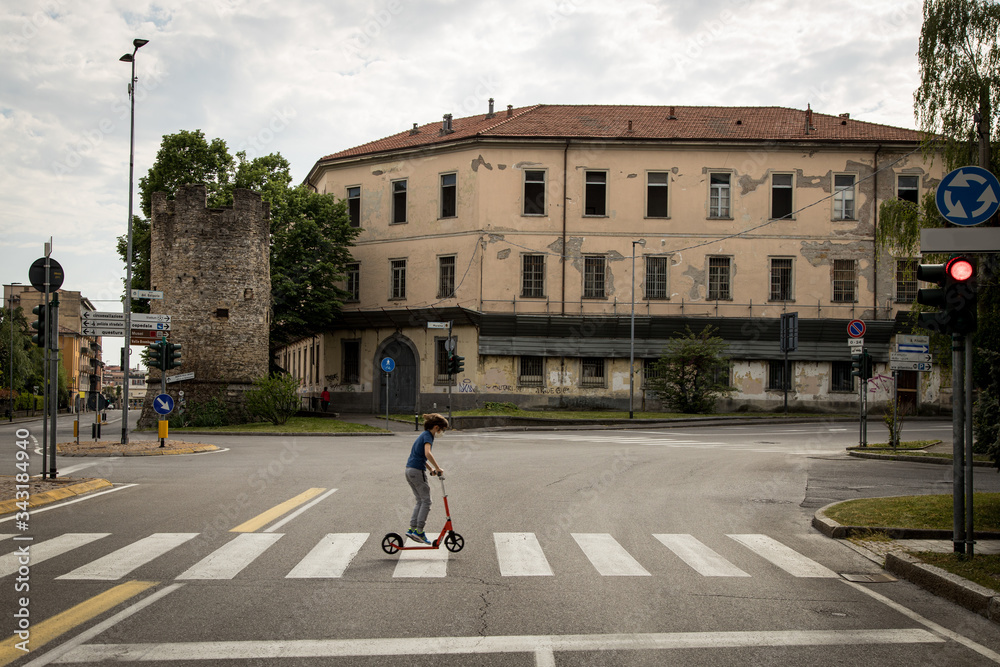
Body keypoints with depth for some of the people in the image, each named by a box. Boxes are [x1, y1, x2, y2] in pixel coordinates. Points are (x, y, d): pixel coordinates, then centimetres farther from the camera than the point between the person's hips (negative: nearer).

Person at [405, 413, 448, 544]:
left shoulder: (423, 435, 19)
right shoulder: (427, 436, -11)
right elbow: (427, 453, -28)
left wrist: (431, 469, 20)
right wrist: (437, 468, -19)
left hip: (409, 470, 9)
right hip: (417, 471, -9)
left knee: (420, 501, 15)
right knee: (426, 501, -2)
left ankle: (412, 529, 11)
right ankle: (419, 531, -4)